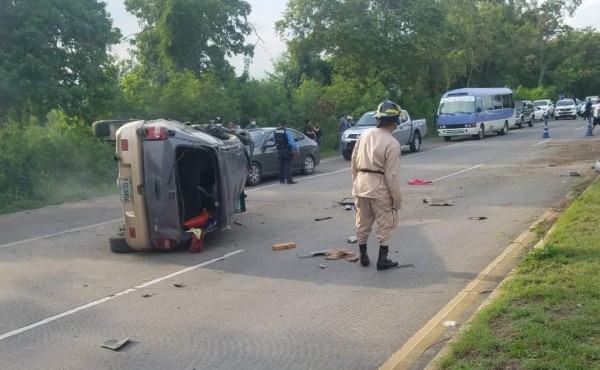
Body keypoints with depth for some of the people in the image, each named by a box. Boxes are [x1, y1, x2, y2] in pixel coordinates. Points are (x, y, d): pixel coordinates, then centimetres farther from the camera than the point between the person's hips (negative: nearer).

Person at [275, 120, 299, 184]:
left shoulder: (275, 132, 3)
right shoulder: (287, 132, -15)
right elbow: (292, 142, -18)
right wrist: (297, 149, -13)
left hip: (279, 151, 5)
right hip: (286, 150, -5)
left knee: (281, 165, 12)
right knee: (287, 165, -2)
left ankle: (281, 180, 16)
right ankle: (289, 180, -4)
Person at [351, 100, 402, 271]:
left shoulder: (364, 135, 3)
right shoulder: (392, 144, -15)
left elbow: (354, 162, 10)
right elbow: (392, 175, -16)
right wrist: (397, 199, -7)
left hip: (361, 184, 6)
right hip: (380, 187, -6)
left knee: (362, 223, 16)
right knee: (385, 224, 7)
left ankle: (363, 256, 26)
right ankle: (382, 259, 10)